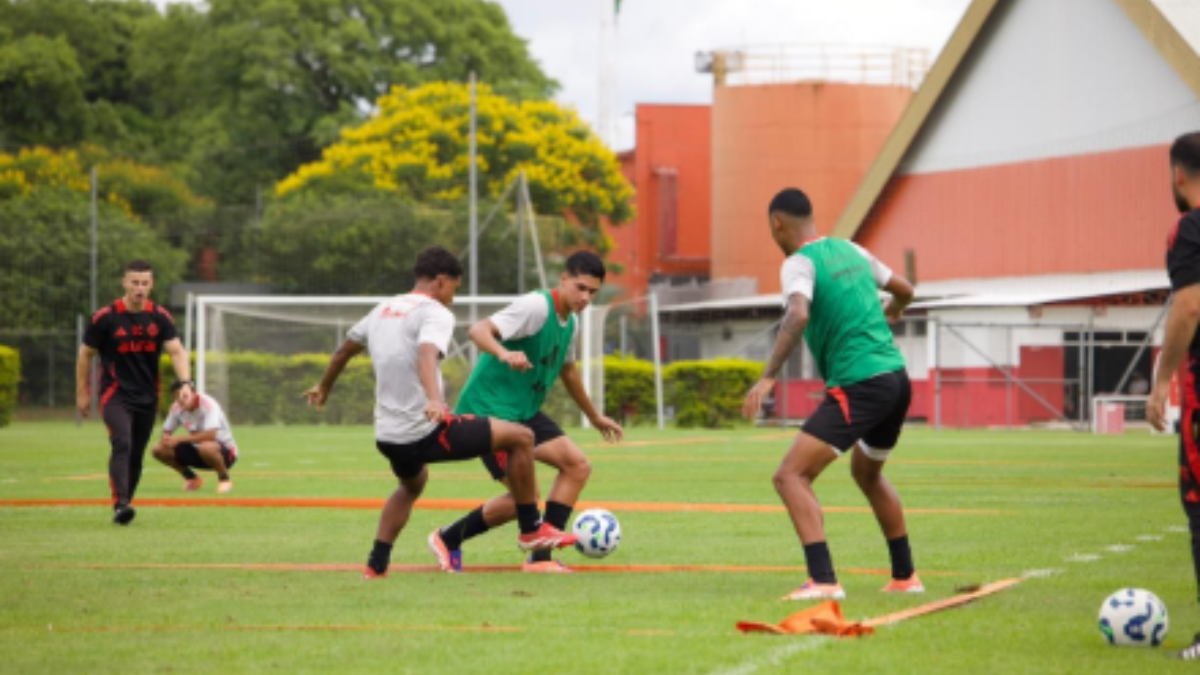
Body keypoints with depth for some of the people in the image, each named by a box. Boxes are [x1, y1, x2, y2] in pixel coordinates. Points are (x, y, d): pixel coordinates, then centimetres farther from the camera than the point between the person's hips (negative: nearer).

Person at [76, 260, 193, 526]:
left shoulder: (160, 317, 2)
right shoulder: (105, 318, -7)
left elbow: (176, 350, -6)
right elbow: (86, 354, 3)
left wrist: (185, 382, -23)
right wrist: (82, 392, 5)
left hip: (148, 398, 4)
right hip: (115, 394, -4)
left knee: (136, 455, 8)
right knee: (122, 444, -24)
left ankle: (125, 505, 21)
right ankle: (120, 503, -34)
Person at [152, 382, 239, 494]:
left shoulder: (208, 404, -26)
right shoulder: (176, 408, -6)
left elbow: (211, 434, -39)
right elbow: (166, 433, 3)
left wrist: (179, 439, -37)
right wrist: (166, 440, -24)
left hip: (224, 452, -6)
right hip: (196, 450, 6)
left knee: (205, 447, -42)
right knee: (158, 450, -8)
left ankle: (224, 479, -13)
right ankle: (191, 478, 11)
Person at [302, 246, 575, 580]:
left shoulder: (383, 310, 16)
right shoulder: (434, 313, -9)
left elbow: (346, 348, 32)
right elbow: (427, 355, -30)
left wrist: (324, 386, 50)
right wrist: (434, 399, -47)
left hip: (387, 437, 8)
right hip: (425, 431, -8)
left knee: (412, 484, 39)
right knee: (520, 437, 1)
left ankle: (376, 564, 29)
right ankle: (531, 530, 7)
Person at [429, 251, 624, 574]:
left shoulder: (570, 323, 10)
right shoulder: (536, 307, -18)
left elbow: (567, 371, 29)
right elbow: (479, 330, -30)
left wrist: (595, 417, 39)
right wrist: (504, 354, -51)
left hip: (525, 411, 9)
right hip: (488, 409, -9)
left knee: (577, 467, -4)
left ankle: (540, 559, 0)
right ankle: (448, 539, 7)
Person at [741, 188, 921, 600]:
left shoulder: (799, 263, -7)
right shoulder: (849, 250, 15)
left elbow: (798, 316, -27)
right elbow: (904, 289, 29)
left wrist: (768, 377, -28)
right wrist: (886, 316, 51)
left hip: (858, 386, -8)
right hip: (897, 378, 8)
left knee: (791, 476, -11)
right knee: (868, 474, 31)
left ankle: (823, 581, -24)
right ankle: (904, 576, 37)